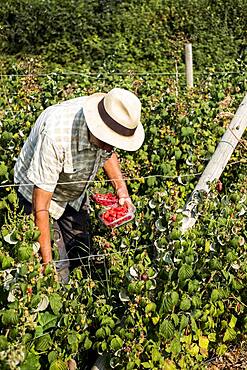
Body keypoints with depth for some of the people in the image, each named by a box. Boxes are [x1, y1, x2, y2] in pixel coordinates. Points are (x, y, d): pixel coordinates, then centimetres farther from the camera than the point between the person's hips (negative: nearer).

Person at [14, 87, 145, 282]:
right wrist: (48, 261, -32)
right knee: (57, 270, -11)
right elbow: (41, 203, -35)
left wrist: (122, 188, -8)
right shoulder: (56, 133, -41)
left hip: (75, 193, 6)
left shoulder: (111, 123, -20)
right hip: (38, 191, -6)